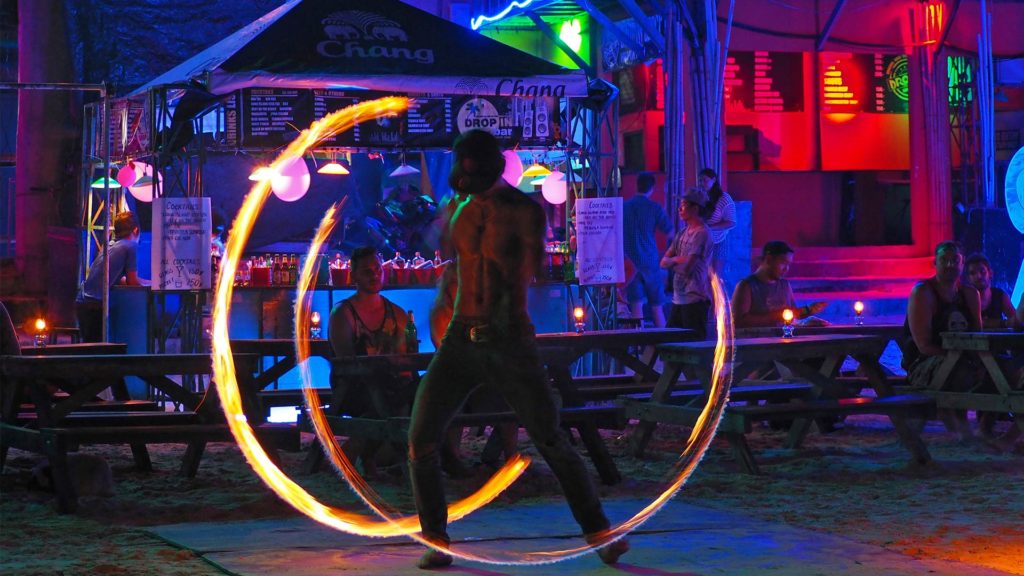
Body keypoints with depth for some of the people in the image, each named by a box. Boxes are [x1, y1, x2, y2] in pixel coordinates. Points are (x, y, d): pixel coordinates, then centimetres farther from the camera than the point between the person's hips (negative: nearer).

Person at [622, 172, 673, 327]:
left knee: (636, 305, 2)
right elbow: (670, 232, 0)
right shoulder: (654, 208, -5)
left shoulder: (623, 207, 3)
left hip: (629, 262, 2)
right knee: (657, 307, 5)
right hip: (649, 261, -2)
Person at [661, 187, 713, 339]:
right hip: (679, 298, 9)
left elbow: (687, 268, -17)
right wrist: (679, 260, -7)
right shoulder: (683, 233, 15)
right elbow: (664, 262, 14)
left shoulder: (701, 234, -12)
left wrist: (672, 261, 3)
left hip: (695, 299, -9)